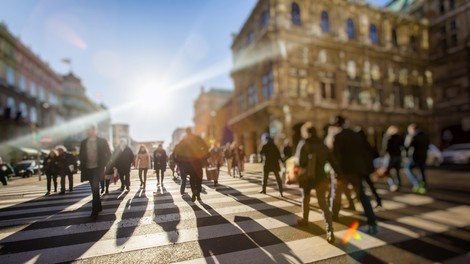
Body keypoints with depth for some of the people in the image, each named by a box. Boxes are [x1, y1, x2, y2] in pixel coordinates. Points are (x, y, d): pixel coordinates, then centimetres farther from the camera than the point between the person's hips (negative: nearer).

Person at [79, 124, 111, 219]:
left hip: (97, 168, -4)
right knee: (94, 189, 14)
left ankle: (95, 210, -6)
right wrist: (82, 165, 1)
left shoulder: (102, 141, -2)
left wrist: (103, 164, -7)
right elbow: (80, 155, 15)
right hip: (88, 169, 4)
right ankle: (98, 206, 28)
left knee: (95, 188, -12)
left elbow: (108, 154, 0)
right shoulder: (83, 143, 8)